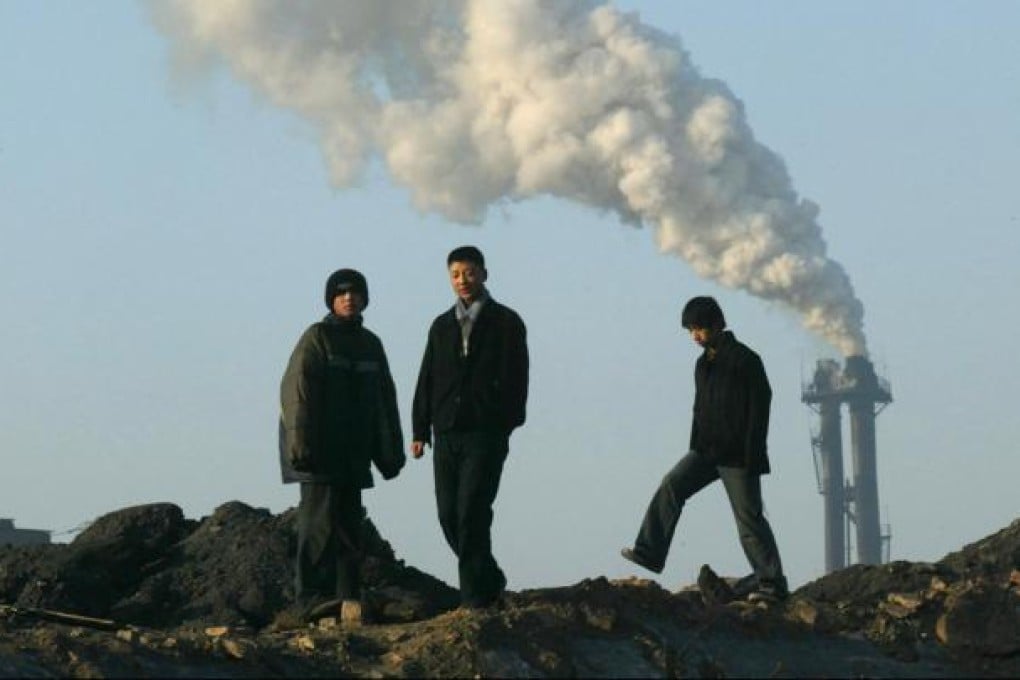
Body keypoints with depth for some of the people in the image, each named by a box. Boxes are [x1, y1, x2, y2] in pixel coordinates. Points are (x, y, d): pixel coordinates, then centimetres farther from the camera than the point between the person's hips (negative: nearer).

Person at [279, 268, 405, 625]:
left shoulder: (370, 344, 16)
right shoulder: (316, 338, -5)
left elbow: (385, 401, 20)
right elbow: (296, 391, -12)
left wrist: (390, 450, 15)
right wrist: (300, 442, -21)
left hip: (353, 451, 7)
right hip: (318, 449, -7)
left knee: (350, 523, 7)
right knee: (321, 520, -13)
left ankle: (349, 599, 9)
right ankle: (314, 596, -17)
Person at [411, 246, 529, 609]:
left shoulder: (506, 323, 3)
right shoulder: (442, 326, 17)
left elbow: (514, 378, -2)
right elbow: (426, 380, 16)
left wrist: (506, 425, -11)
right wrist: (421, 430, 9)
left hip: (485, 433, -5)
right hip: (447, 435, 5)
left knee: (471, 514, -13)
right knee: (449, 516, 4)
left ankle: (475, 598, -10)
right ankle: (489, 580, 22)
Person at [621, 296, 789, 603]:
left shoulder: (745, 360, -11)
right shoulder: (703, 364, 14)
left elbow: (759, 408, -15)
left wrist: (752, 458, -19)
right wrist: (696, 448, 19)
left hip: (737, 454, -8)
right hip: (708, 451, 8)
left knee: (749, 518, -5)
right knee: (672, 485, -5)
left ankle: (771, 582, -1)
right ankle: (650, 552, -6)